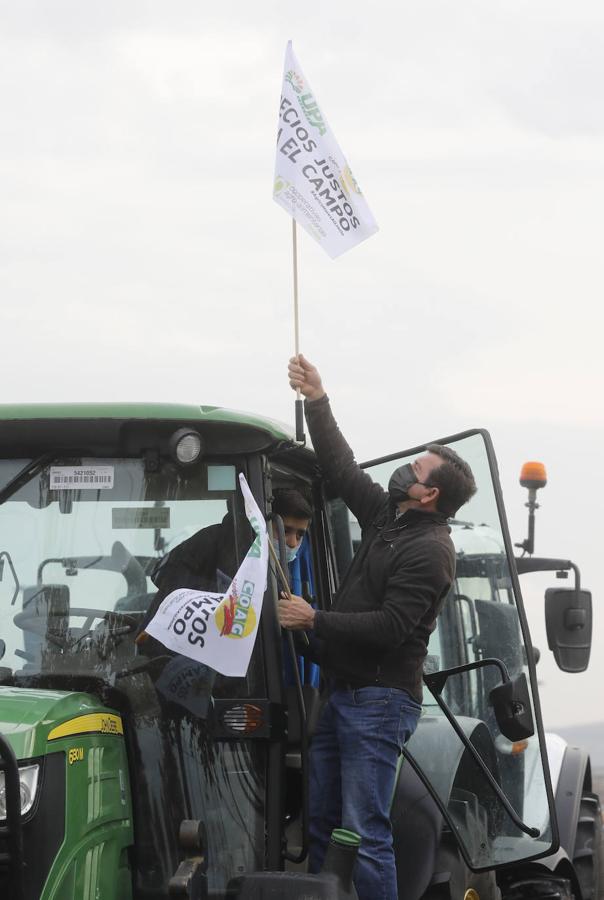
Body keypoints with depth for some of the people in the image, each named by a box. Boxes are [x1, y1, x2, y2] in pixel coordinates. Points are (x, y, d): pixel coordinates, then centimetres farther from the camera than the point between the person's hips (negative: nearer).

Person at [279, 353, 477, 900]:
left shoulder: (430, 551, -14)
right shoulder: (387, 517, 13)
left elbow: (388, 628, -20)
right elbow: (341, 467, 21)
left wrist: (315, 620, -15)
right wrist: (316, 401, 16)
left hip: (380, 700, -9)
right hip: (342, 691, 9)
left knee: (365, 833, -11)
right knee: (321, 825, 10)